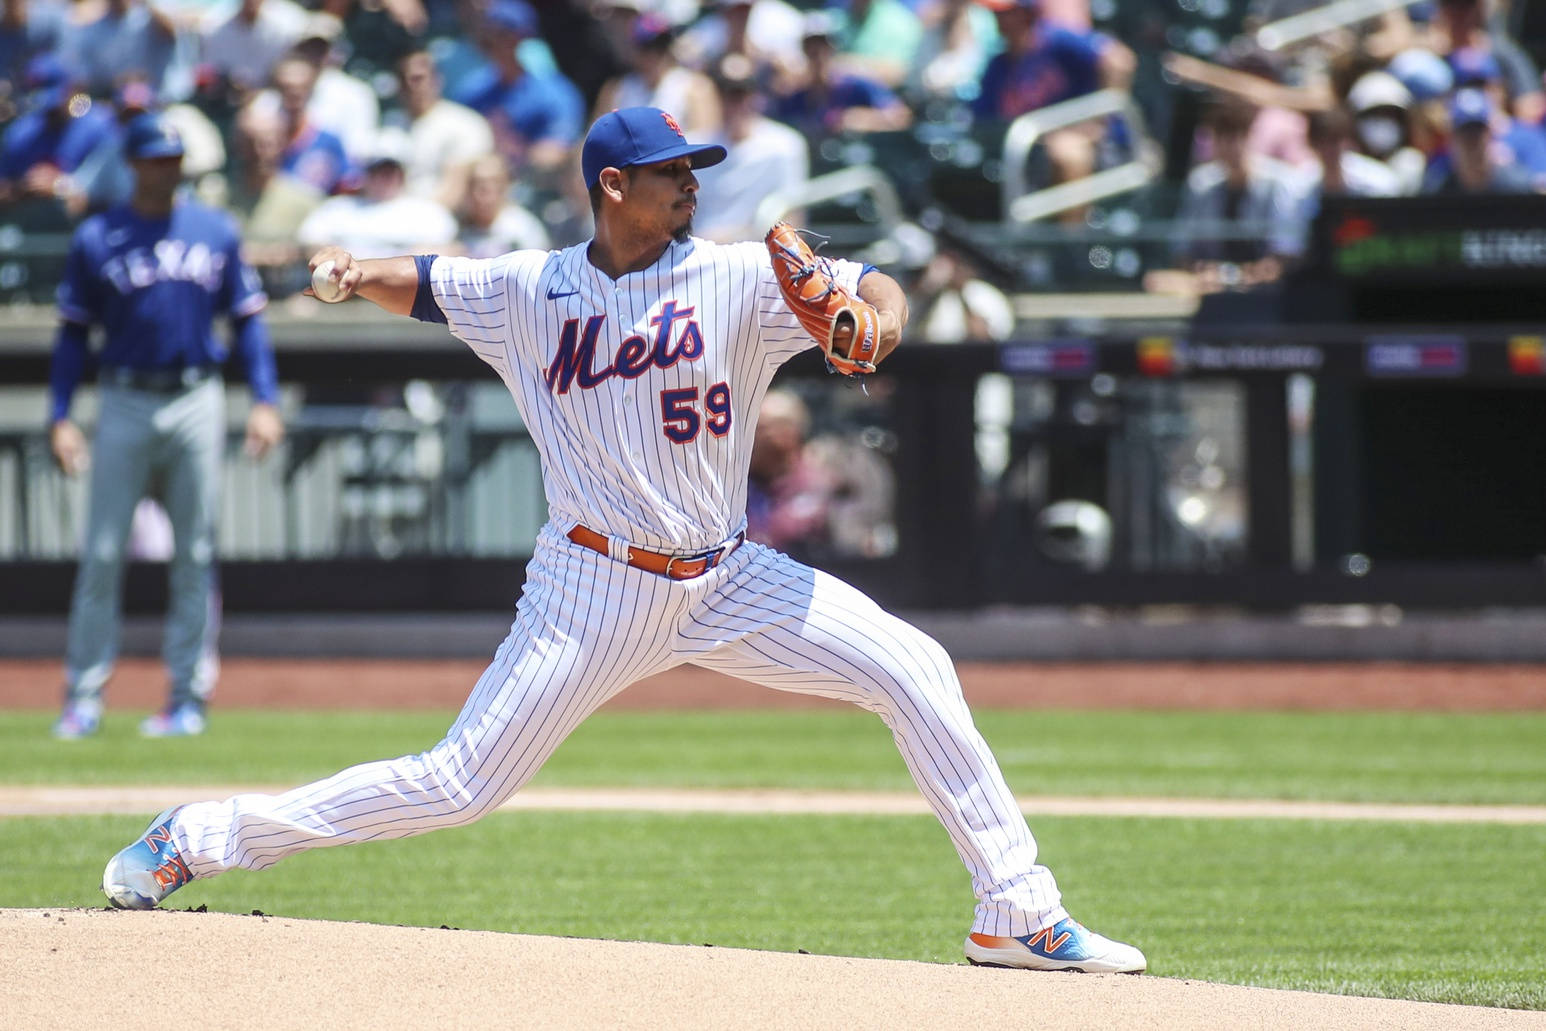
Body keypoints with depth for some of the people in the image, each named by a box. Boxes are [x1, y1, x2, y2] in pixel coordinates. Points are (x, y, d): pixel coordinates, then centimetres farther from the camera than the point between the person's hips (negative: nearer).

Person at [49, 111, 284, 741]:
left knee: (194, 556, 2)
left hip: (195, 405, 1)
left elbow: (247, 318, 10)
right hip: (125, 406, -1)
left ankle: (188, 695, 8)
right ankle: (83, 697, 0)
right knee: (102, 554, -4)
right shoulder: (97, 239, 3)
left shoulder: (216, 234, 7)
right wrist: (60, 418, -3)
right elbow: (74, 333, 6)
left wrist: (265, 401, 0)